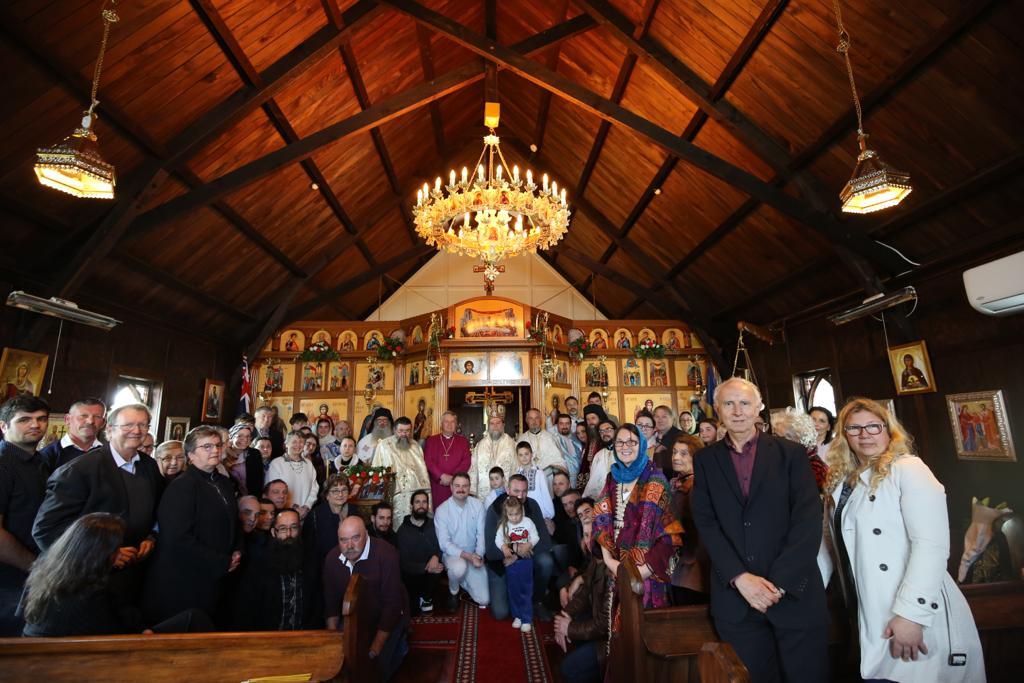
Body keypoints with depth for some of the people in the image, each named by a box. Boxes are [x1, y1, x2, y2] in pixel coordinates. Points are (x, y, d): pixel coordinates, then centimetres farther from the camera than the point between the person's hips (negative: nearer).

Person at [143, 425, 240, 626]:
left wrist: (237, 551, 3)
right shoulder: (181, 487, -15)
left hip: (213, 580, 7)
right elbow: (179, 540, -22)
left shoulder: (224, 483, 9)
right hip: (181, 585, -7)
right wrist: (223, 563, -16)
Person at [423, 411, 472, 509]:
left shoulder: (463, 441, 11)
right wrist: (442, 476, -11)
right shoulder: (431, 440, 10)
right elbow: (428, 461, 0)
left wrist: (453, 477, -10)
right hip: (436, 485, 0)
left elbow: (467, 461, 2)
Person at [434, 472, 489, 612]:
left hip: (474, 556, 3)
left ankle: (464, 582, 26)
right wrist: (467, 556, -27)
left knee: (484, 600, -5)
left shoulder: (478, 505, -6)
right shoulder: (441, 510, -14)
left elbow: (481, 533, -6)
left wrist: (479, 555, -23)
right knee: (459, 567, -38)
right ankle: (453, 592, -2)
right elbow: (444, 543, -17)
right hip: (452, 554, -2)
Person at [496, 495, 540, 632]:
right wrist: (505, 548, -28)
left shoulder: (528, 521, -8)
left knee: (526, 589, 7)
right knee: (513, 589, 13)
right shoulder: (503, 525, -7)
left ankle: (527, 618, 18)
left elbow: (535, 537, -5)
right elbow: (498, 540, -11)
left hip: (526, 560, -1)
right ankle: (517, 615, 31)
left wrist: (529, 545, -22)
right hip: (511, 561, 1)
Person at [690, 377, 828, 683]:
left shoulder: (791, 453, 1)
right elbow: (705, 522, -3)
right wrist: (740, 577, -13)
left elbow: (808, 519, -7)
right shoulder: (705, 460, 4)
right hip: (734, 596, 1)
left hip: (794, 592, -1)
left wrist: (779, 582, -13)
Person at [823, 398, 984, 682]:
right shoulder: (841, 480, 8)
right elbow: (841, 545, 12)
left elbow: (932, 545, -20)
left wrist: (910, 614, -24)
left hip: (915, 616, -6)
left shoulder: (907, 469, -12)